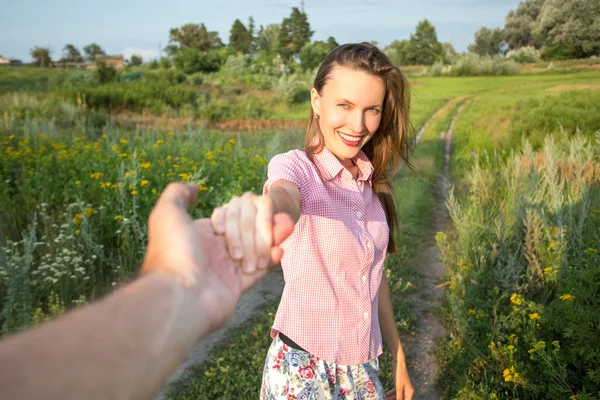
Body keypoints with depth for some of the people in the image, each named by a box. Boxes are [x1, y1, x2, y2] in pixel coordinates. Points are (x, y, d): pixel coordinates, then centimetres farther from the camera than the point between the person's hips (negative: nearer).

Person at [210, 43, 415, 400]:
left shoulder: (373, 181, 0)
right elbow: (285, 197, -42)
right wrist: (260, 209, -65)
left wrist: (398, 356, 11)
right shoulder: (295, 167, -16)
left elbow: (374, 275, 8)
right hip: (304, 369, -5)